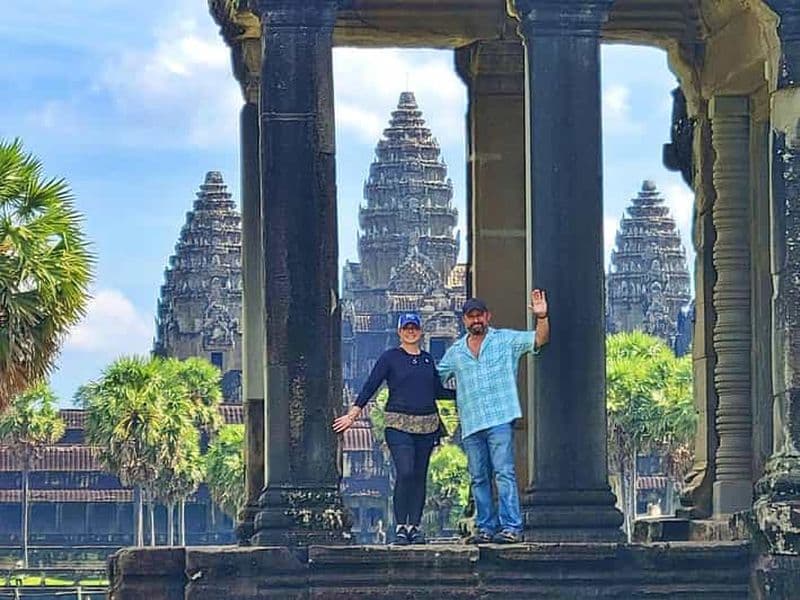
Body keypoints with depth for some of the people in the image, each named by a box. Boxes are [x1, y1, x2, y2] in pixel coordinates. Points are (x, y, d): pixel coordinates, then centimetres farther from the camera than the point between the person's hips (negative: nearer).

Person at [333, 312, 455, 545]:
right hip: (399, 424, -4)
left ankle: (414, 526, 8)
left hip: (426, 425, 4)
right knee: (405, 473, -16)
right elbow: (370, 386, -2)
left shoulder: (427, 359, 15)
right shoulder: (390, 357, 2)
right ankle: (400, 526, -10)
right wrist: (353, 414, -7)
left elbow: (438, 391, 22)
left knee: (419, 476, 3)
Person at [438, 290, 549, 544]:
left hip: (500, 419, -5)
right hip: (470, 424, 5)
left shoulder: (506, 340, 7)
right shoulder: (455, 352, 17)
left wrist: (541, 317, -17)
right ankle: (485, 527, 9)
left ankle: (511, 527, -15)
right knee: (478, 478, 6)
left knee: (504, 473, -11)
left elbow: (540, 339, -1)